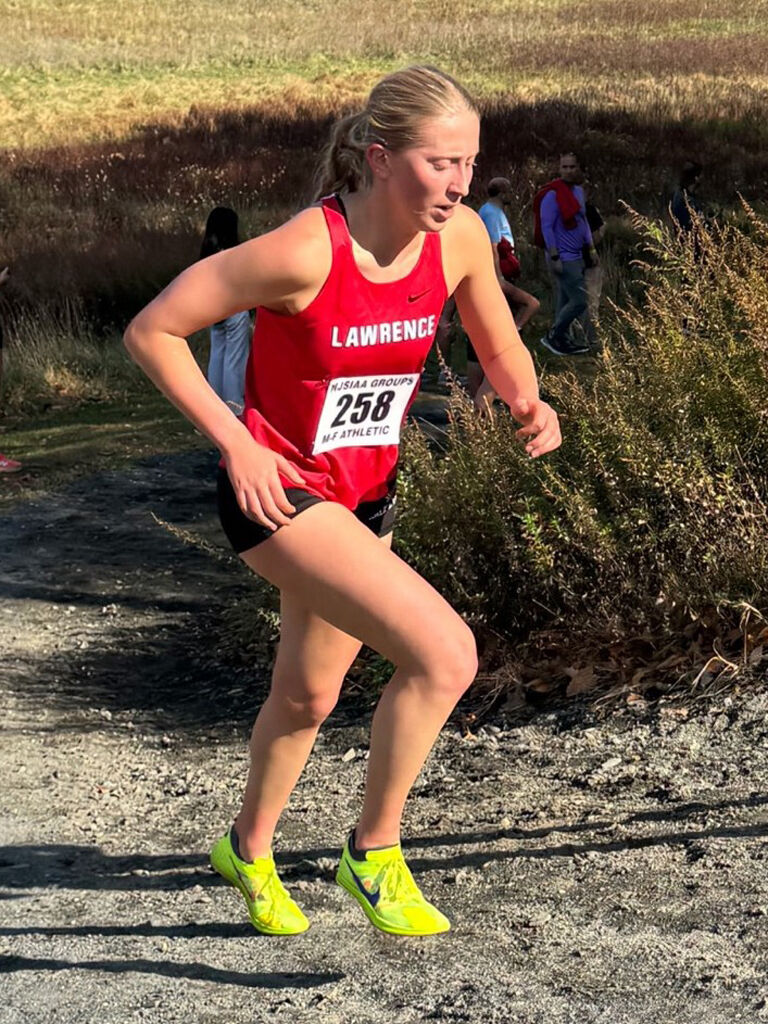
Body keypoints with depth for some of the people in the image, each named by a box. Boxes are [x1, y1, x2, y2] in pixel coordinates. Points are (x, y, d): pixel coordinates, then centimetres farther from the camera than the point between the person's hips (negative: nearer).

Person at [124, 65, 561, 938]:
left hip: (366, 494, 7)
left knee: (309, 695, 23)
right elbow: (150, 332, -19)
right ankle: (373, 853, 0)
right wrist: (235, 443, -21)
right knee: (444, 653, -22)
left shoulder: (460, 238, -10)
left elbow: (501, 350, 7)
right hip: (279, 492, -7)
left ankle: (248, 850, 50)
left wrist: (528, 404, -14)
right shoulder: (303, 253, -28)